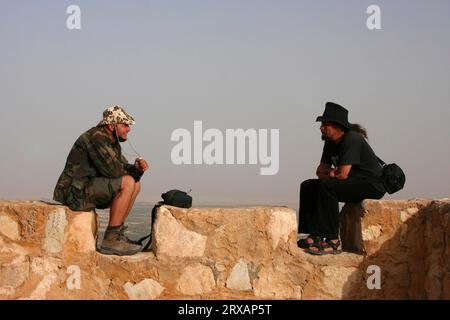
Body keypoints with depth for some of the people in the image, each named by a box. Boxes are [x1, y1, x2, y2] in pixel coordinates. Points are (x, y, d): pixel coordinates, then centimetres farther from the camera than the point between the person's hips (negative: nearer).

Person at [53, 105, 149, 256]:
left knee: (135, 184, 11)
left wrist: (137, 169, -7)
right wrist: (133, 169, -4)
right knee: (127, 183, -23)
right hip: (76, 191, -10)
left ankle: (118, 233, 7)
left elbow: (124, 169, 16)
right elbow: (112, 169, -25)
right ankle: (111, 240, -21)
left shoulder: (112, 142, 16)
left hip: (88, 189, 10)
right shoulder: (96, 138, -16)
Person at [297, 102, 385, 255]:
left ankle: (333, 241, -30)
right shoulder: (330, 142, 8)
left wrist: (328, 174, -4)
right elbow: (320, 170, 13)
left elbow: (342, 175, -25)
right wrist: (331, 173, -9)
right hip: (353, 184, 10)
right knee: (308, 186, 3)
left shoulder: (352, 139, -20)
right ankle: (315, 236, -5)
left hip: (371, 185, -10)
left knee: (326, 186, -30)